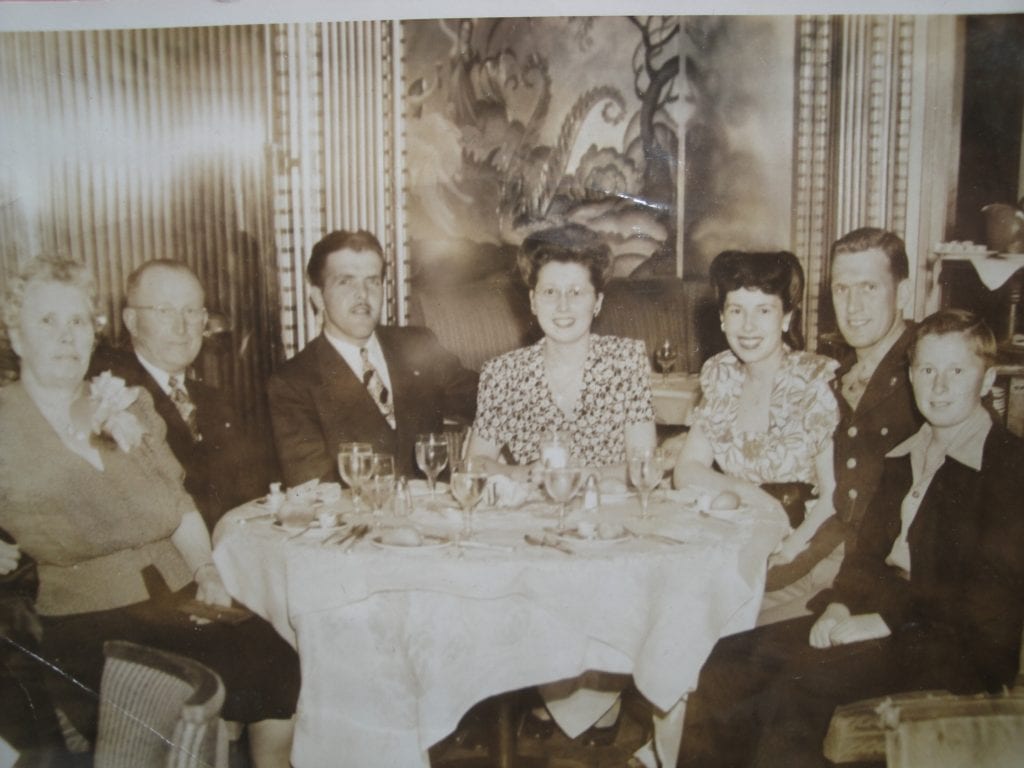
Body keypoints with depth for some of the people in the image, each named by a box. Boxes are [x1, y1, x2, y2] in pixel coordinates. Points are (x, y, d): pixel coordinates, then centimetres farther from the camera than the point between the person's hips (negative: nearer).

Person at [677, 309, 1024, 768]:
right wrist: (841, 604, -5)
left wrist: (885, 620, -17)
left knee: (800, 680, -30)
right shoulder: (904, 456, 17)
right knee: (731, 659, -12)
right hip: (889, 617, 7)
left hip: (962, 644, -7)